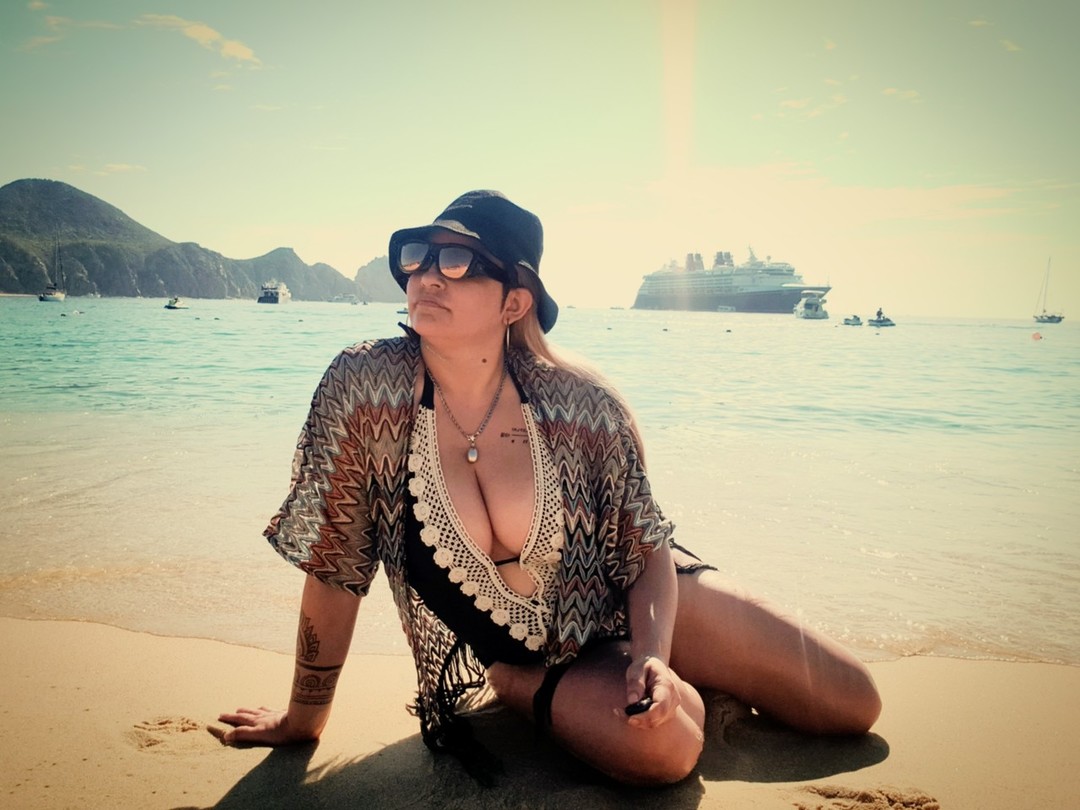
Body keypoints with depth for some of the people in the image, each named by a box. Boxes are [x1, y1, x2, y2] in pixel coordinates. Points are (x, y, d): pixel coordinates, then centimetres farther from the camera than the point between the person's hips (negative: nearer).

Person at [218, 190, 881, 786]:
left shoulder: (584, 405, -22)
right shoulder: (362, 388, -24)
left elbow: (650, 554, -9)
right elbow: (334, 568, -16)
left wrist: (653, 657, -26)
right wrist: (305, 718, -7)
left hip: (623, 606, 1)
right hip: (521, 655, -1)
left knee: (853, 706, 1)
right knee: (661, 748, -30)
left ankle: (670, 682, 24)